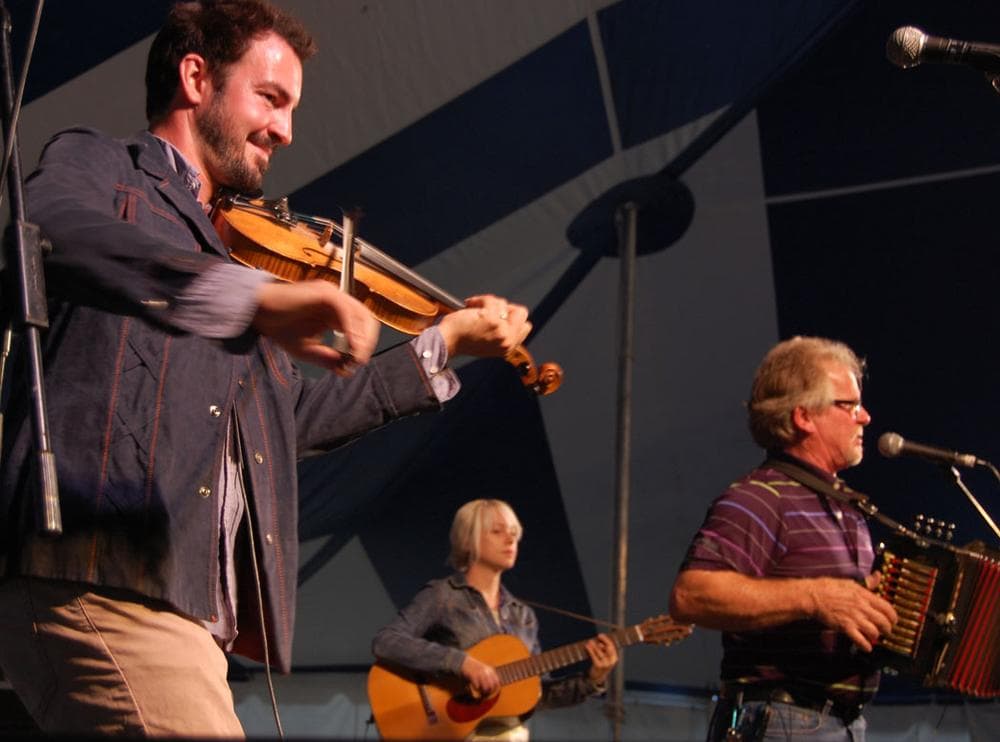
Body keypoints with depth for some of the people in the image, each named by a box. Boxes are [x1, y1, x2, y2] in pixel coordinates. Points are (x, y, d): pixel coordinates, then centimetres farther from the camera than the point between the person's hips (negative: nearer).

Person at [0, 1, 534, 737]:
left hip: (186, 607, 8)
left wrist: (447, 342, 35)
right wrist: (252, 296, -30)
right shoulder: (96, 164, 8)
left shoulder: (224, 252, 29)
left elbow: (302, 415, 35)